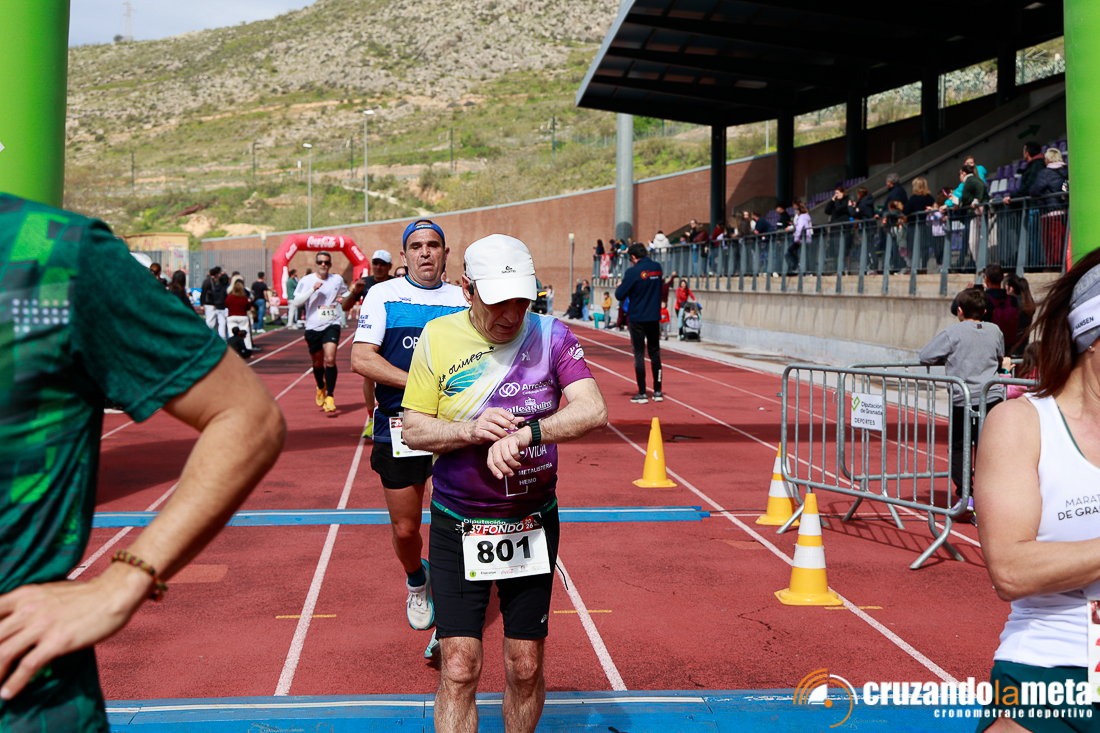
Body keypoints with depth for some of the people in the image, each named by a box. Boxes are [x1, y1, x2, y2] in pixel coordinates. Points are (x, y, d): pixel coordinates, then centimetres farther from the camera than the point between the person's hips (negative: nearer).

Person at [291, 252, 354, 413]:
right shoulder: (306, 281, 0)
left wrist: (344, 299, 4)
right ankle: (321, 388, 42)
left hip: (331, 324, 0)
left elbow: (346, 294, 27)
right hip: (313, 327, 0)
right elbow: (296, 303, -8)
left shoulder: (337, 279, 8)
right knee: (317, 362, 13)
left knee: (330, 359, -18)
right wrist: (313, 289, -18)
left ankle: (330, 396, -13)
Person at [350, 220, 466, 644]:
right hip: (398, 428, -1)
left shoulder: (463, 299, 9)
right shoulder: (383, 294, 1)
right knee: (405, 529, 7)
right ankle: (417, 581, 41)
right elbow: (361, 358, -8)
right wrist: (418, 384, -17)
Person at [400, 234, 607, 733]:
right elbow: (413, 430, -3)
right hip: (457, 526, -1)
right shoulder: (438, 337, -5)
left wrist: (522, 434, -30)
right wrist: (471, 431, -22)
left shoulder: (550, 335, -5)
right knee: (459, 667, -3)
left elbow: (593, 411, -16)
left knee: (526, 667, 8)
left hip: (532, 523, 1)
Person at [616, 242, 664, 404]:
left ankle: (642, 394, 0)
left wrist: (619, 287, 8)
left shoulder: (633, 272, -15)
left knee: (639, 355, 1)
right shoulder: (657, 268, 3)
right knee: (655, 354, 13)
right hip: (654, 317, 5)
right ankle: (657, 392, 14)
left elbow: (620, 295, -14)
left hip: (638, 319, -5)